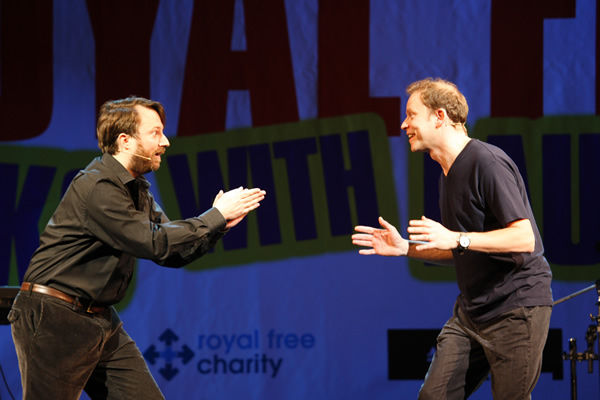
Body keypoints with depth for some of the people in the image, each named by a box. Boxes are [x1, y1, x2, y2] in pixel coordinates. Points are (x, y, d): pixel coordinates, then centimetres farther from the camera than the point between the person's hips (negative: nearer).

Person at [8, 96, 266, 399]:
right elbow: (153, 243, -21)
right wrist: (215, 217, -13)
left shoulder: (137, 191, 13)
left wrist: (219, 225, -3)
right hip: (53, 319, -9)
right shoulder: (96, 186, -18)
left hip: (101, 320, 9)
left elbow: (173, 254, 13)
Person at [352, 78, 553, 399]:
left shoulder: (486, 162, -15)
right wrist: (405, 248, 8)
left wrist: (457, 238, -29)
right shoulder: (448, 174, 15)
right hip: (471, 310, 9)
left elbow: (524, 238, -21)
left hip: (517, 307, -9)